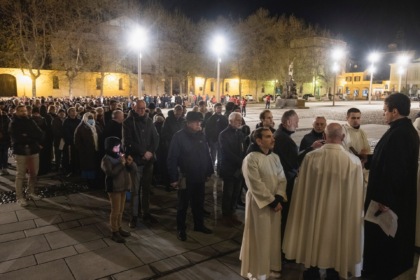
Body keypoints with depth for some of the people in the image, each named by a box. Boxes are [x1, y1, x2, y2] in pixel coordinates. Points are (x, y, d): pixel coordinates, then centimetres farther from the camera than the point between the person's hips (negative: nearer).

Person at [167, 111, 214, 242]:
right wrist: (174, 178, -17)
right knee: (183, 205, 10)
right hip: (185, 178, -5)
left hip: (199, 177, 5)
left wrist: (208, 172, 8)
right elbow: (172, 159, -15)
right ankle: (181, 229, 25)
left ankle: (199, 224, 37)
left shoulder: (201, 135, 3)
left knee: (199, 203, 19)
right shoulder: (179, 136, -14)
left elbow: (207, 154, 9)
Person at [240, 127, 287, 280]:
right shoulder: (251, 159, -16)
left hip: (275, 203, 6)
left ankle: (272, 267, 33)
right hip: (259, 204, -6)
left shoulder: (275, 157, 6)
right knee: (260, 237, 5)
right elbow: (256, 185, -19)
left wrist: (279, 197, -11)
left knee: (274, 236, 15)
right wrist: (271, 201, -17)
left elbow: (282, 179, 3)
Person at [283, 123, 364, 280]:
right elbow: (357, 194, -6)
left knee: (313, 245, 21)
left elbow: (301, 189, -5)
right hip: (340, 216, 0)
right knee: (335, 248, 19)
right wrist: (355, 215, 11)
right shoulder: (354, 161, -17)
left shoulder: (310, 157, -16)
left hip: (313, 212, 1)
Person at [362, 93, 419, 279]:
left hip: (388, 196, -10)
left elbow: (392, 169, -28)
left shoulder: (396, 134, -27)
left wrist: (383, 199, -23)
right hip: (403, 195, 10)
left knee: (381, 235, 6)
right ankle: (399, 264, 40)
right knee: (398, 232, 23)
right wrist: (369, 161, 20)